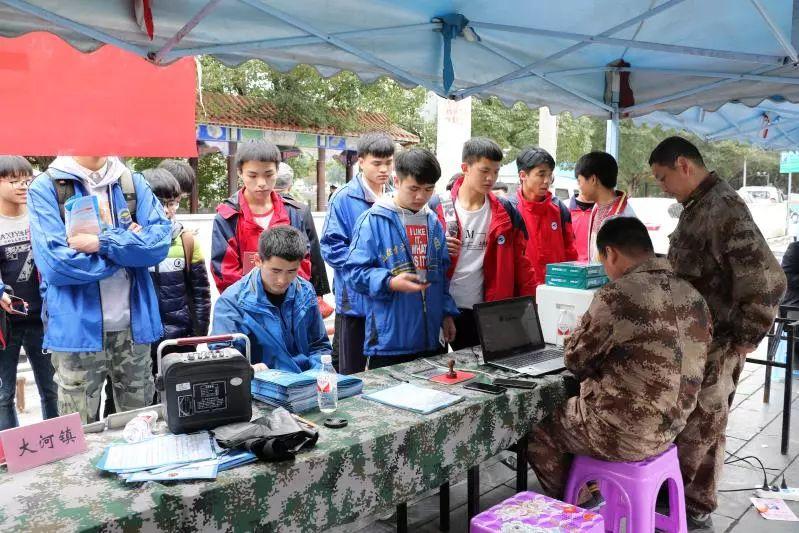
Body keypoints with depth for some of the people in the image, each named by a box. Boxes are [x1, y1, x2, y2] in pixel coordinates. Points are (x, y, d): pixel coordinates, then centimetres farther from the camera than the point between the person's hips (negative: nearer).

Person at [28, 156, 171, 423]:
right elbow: (55, 263, -13)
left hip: (133, 322, 3)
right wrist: (129, 243, -9)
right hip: (77, 327, -3)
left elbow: (160, 240, -7)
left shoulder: (133, 183, 7)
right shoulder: (45, 187, -3)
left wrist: (104, 243, -19)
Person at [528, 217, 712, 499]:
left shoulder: (616, 296, -22)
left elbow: (576, 360, -11)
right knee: (573, 402, 29)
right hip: (669, 427, 8)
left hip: (626, 435, -8)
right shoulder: (693, 295, 0)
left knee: (536, 428, 15)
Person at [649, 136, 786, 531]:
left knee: (698, 428, 6)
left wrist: (746, 338, -18)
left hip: (714, 343, -9)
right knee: (681, 422, 19)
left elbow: (766, 279, -27)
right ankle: (680, 496, 35)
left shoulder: (722, 207, -22)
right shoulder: (698, 205, 9)